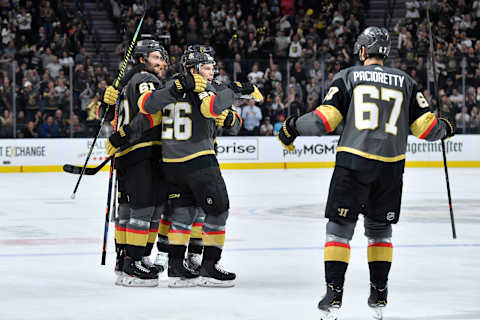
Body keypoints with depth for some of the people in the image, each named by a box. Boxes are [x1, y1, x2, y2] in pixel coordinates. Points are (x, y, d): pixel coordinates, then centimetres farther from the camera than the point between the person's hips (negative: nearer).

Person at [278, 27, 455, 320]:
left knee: (340, 227, 4)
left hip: (353, 161, -3)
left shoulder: (349, 76, 3)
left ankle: (334, 295, -4)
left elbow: (326, 118, -5)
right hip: (391, 165, 3)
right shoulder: (405, 82, 10)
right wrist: (445, 129, 30)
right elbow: (425, 126, 7)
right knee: (380, 229, 17)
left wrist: (293, 127, 11)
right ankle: (380, 296, 17)